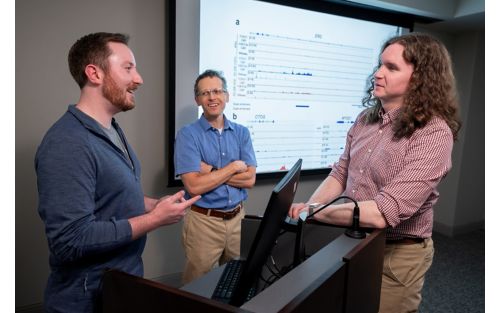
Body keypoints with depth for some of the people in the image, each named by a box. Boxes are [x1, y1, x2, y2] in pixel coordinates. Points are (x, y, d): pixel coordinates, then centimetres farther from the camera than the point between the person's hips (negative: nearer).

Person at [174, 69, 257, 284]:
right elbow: (194, 186, -18)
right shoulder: (187, 135, -9)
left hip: (238, 218, 4)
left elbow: (250, 179, -6)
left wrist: (209, 171, -14)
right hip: (204, 221, -3)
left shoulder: (241, 133, 3)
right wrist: (234, 166, -13)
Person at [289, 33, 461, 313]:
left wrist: (312, 213, -25)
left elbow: (385, 211, -31)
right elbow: (340, 174, 3)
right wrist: (307, 206, -14)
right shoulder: (366, 119, -1)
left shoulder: (434, 133, -23)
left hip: (396, 254, -6)